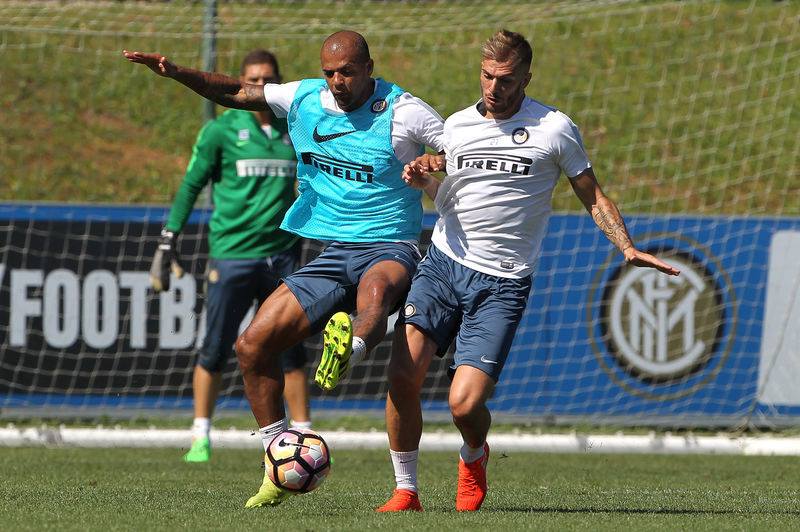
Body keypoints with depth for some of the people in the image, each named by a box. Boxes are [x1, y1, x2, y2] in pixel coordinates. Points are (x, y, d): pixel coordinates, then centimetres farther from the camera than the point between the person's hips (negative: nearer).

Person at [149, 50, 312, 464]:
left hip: (281, 254, 3)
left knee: (291, 351, 1)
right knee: (215, 350, 0)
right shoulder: (221, 131, 1)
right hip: (231, 254, -3)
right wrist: (168, 240, 0)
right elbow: (191, 185, 4)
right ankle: (201, 437, 12)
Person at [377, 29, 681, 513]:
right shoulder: (456, 126, 10)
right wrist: (423, 179, 4)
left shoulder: (554, 128, 0)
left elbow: (594, 197, 8)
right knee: (403, 376, -16)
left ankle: (475, 456, 22)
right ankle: (406, 491, -1)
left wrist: (627, 246, -7)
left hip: (502, 283, -3)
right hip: (443, 266, 3)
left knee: (465, 402, -14)